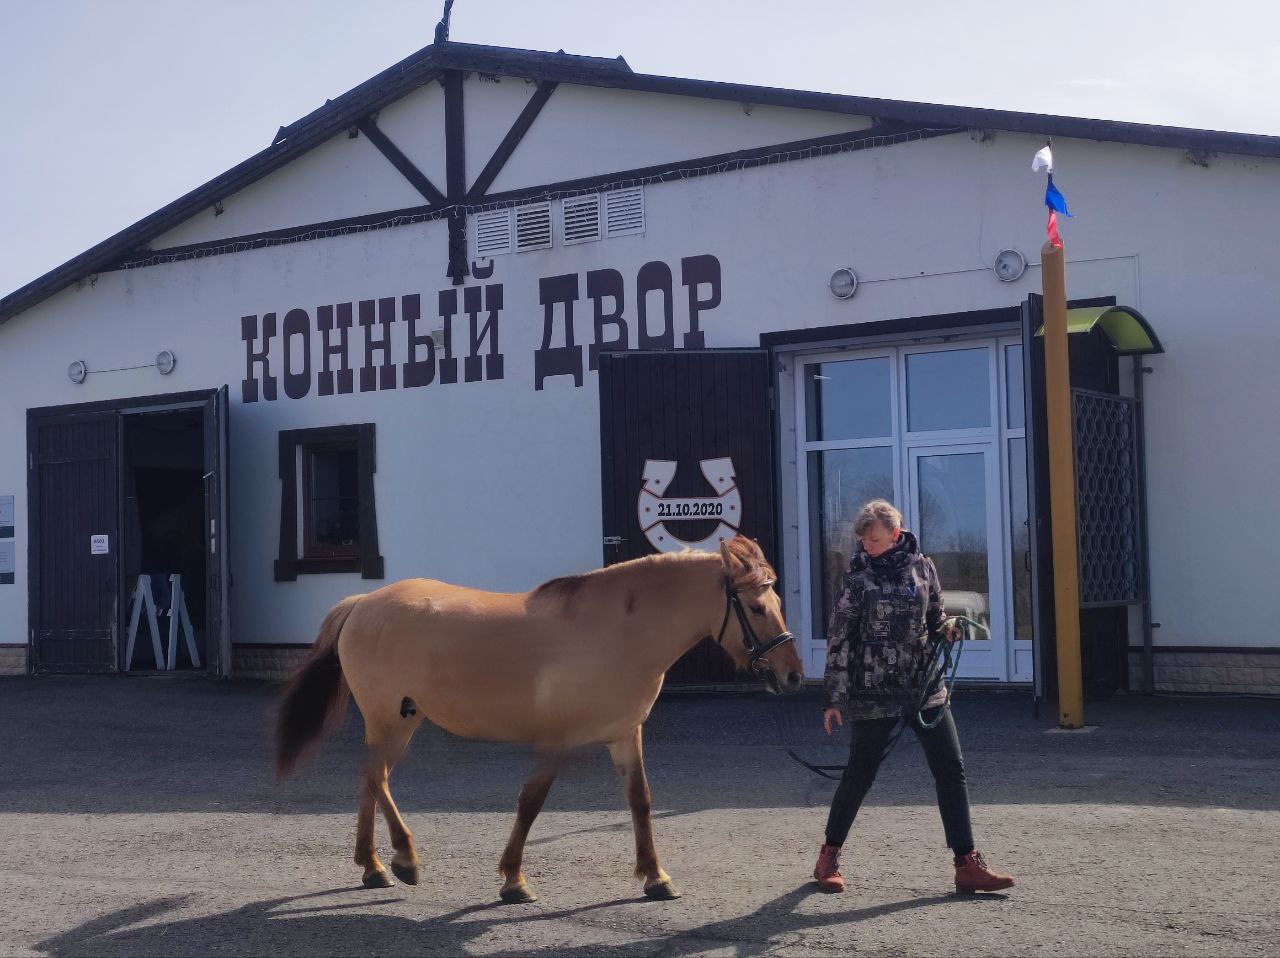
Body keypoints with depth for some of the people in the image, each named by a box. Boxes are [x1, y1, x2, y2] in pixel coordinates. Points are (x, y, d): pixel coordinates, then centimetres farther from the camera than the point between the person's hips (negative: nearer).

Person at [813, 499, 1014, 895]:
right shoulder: (859, 576, -8)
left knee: (952, 770, 1)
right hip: (876, 694, -4)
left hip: (926, 688, 4)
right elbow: (839, 639, -6)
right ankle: (829, 856, 23)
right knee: (859, 775, 4)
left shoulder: (922, 565, 4)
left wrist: (947, 630, -8)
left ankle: (967, 865, 6)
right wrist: (834, 698, -8)